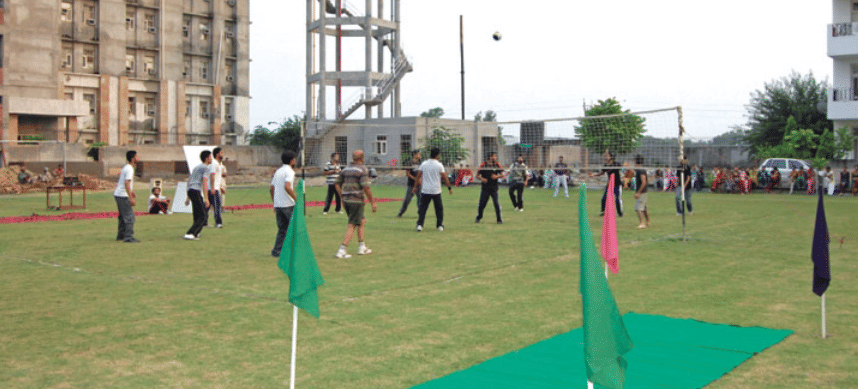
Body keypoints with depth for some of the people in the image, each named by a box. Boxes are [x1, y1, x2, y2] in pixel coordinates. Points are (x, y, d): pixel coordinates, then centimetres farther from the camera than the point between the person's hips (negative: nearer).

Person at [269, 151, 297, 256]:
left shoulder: (278, 171, 17)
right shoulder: (289, 171, -8)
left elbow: (271, 189, 17)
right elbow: (287, 187, -24)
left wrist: (274, 204, 23)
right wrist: (296, 198, -18)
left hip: (277, 204, 8)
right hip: (288, 204, -8)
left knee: (282, 229, 11)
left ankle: (277, 251, 5)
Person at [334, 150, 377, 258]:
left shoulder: (346, 168, 14)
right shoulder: (363, 169, -8)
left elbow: (337, 184, 16)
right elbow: (366, 187, -16)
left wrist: (342, 198, 21)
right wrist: (373, 202, -10)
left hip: (346, 199, 8)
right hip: (356, 200, -8)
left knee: (362, 221, 21)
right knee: (352, 226, -5)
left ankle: (362, 247, 23)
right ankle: (342, 250, -10)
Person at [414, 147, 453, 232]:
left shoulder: (423, 164, 2)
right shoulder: (439, 165, -5)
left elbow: (418, 176, 4)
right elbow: (444, 177, -4)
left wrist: (416, 186, 13)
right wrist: (449, 187, 5)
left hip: (425, 190, 2)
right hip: (436, 191, -2)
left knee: (422, 208, 5)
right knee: (439, 209, 11)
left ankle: (419, 225, -5)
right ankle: (440, 225, 13)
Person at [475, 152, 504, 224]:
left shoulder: (497, 165, 5)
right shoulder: (483, 165, 0)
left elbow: (502, 174, 8)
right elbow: (477, 175, 5)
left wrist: (497, 176, -12)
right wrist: (482, 179, -14)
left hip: (494, 188, 1)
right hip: (485, 188, -1)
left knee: (496, 204, -6)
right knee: (482, 204, 3)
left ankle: (499, 219, 4)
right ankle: (478, 218, 24)